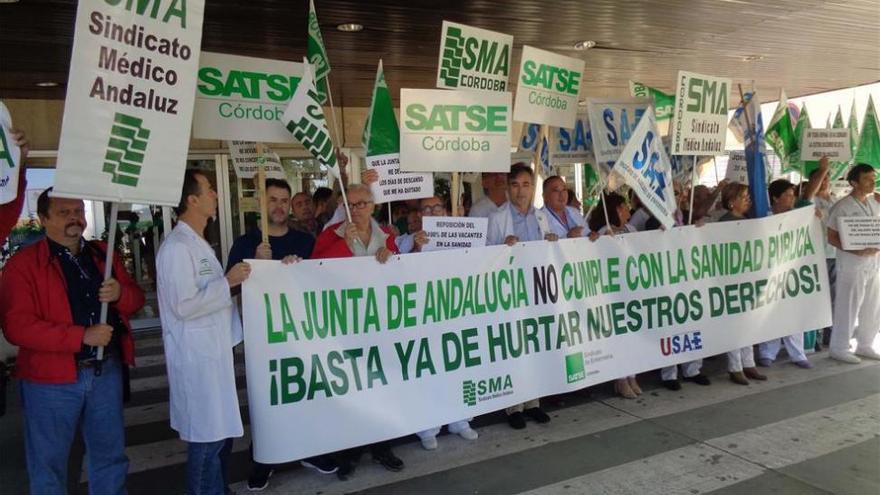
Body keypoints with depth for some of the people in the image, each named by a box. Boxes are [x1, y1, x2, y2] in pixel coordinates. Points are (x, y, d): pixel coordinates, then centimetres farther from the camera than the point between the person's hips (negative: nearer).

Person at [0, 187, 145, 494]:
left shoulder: (104, 255, 8)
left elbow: (136, 299, 11)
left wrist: (120, 293, -13)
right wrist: (82, 336, -23)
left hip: (106, 371, 4)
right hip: (52, 379, -4)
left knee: (110, 455, 17)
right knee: (49, 462, 11)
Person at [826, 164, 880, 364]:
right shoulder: (842, 207, -11)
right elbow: (832, 237, -12)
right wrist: (856, 251, -21)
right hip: (852, 265, -7)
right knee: (848, 307, 0)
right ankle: (839, 349, 11)